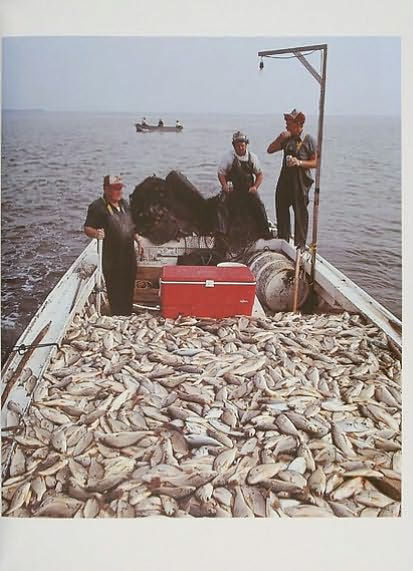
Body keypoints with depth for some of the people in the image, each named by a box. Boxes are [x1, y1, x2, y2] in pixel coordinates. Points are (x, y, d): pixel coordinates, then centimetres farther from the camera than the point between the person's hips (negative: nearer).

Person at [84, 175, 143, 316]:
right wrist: (96, 233, -34)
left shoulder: (124, 204, 13)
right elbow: (87, 229, -14)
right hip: (112, 258, -7)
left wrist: (139, 242, 19)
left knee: (129, 290, 15)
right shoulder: (97, 207, -10)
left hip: (129, 255, 7)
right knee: (116, 294, -3)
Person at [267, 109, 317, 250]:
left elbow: (315, 163, -8)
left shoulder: (308, 140, -6)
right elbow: (270, 150, 11)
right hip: (285, 180, 6)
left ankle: (300, 244, 10)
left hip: (301, 181, -6)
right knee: (281, 209, 13)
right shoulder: (287, 139, 9)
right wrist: (280, 138, -3)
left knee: (300, 213, 0)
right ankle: (283, 239, 28)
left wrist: (299, 162, -22)